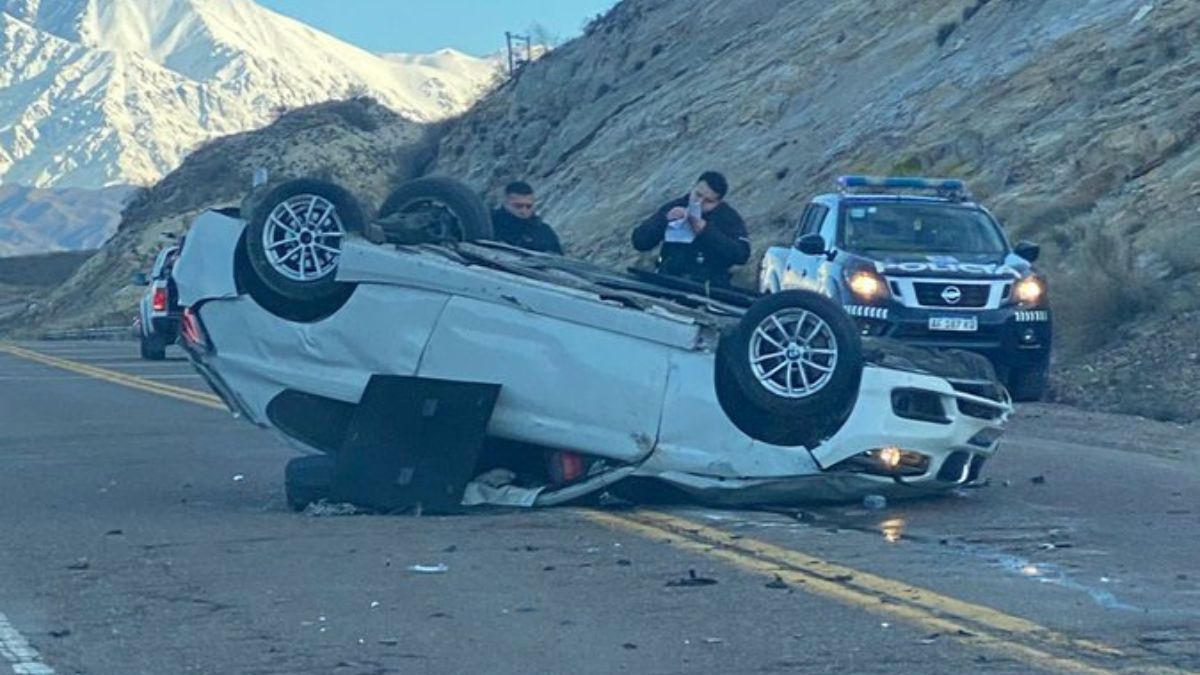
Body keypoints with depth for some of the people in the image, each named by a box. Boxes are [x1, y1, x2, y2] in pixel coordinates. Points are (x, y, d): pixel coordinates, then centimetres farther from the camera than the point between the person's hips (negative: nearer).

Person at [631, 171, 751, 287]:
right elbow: (639, 242, 5)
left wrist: (707, 231, -13)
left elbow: (742, 254, -8)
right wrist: (665, 220, -11)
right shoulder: (673, 207, 10)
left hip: (710, 285, -1)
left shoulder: (729, 217, 6)